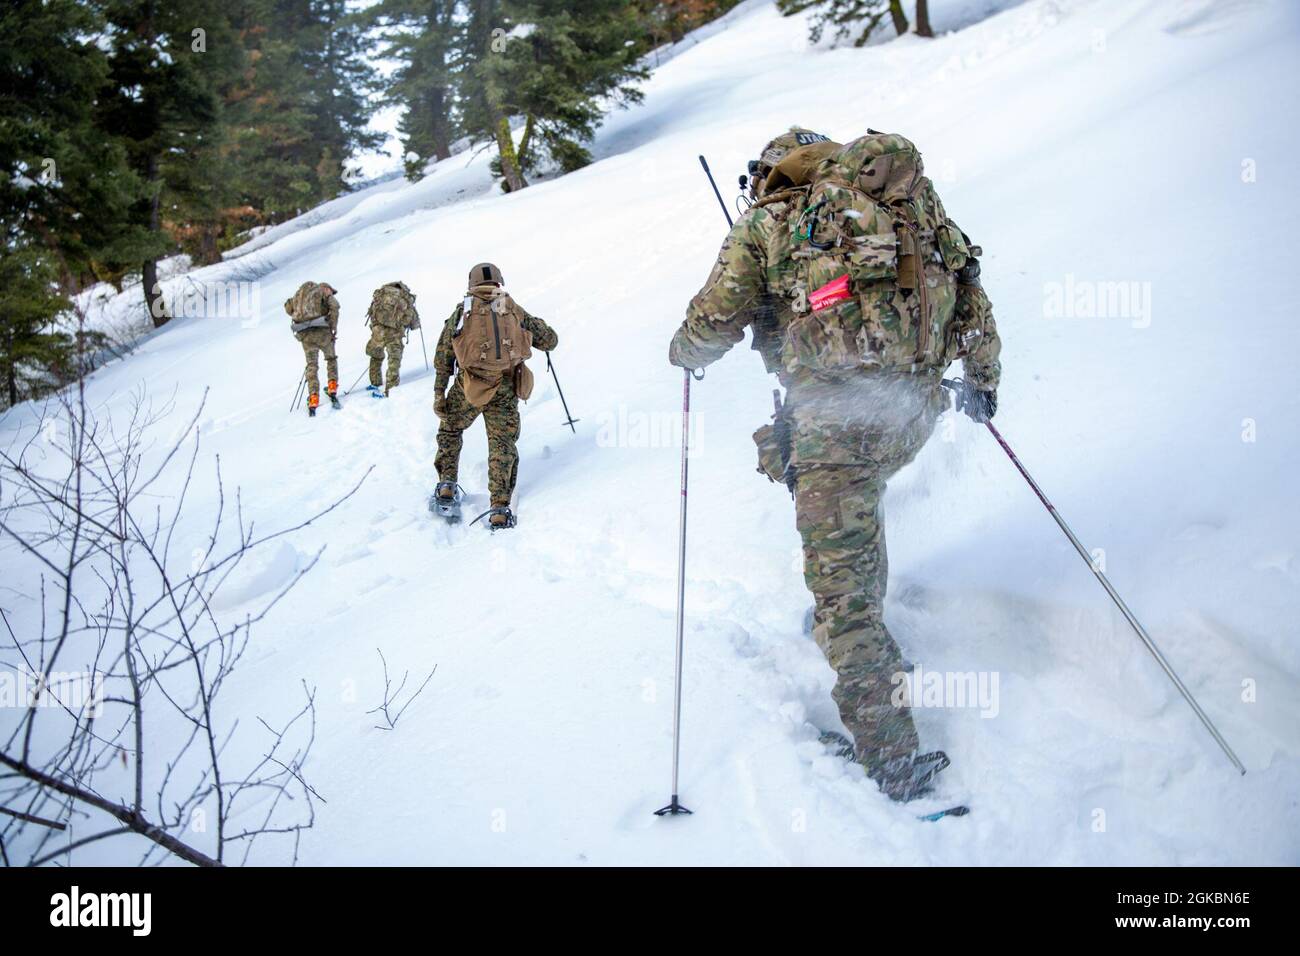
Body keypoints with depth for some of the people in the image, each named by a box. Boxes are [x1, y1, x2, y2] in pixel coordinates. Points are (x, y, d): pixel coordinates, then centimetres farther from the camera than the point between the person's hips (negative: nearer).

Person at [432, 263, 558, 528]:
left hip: (470, 386, 0)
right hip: (506, 387, 0)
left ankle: (447, 484, 19)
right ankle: (500, 509, -2)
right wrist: (529, 333, 40)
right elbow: (550, 340, 18)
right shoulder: (515, 310, 14)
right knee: (503, 445, 6)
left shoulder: (462, 311, 13)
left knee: (450, 430, 25)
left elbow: (443, 357, 8)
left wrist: (439, 393, 9)